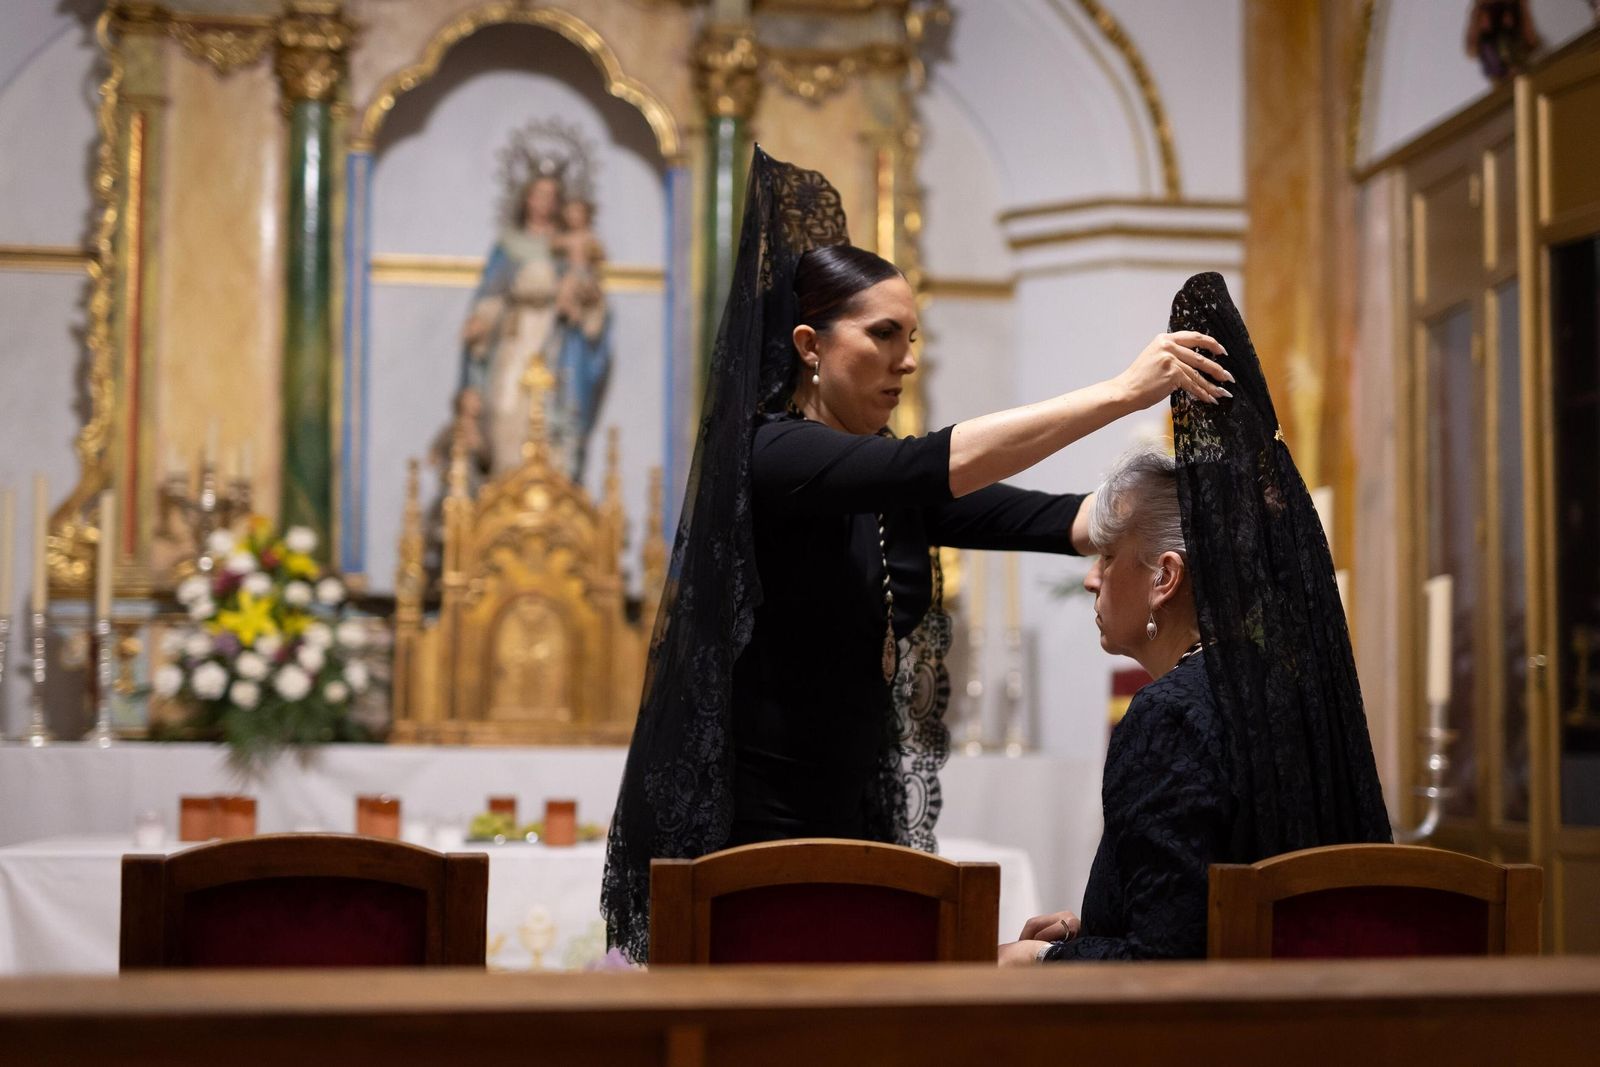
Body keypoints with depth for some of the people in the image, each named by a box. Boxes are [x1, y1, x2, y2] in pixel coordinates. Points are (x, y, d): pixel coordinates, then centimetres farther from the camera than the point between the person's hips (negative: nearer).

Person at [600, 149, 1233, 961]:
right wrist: (1121, 391, -29)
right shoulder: (764, 455, -14)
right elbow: (937, 464, -28)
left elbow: (1050, 520, 0)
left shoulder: (893, 494, 10)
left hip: (855, 813, 7)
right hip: (750, 823, -7)